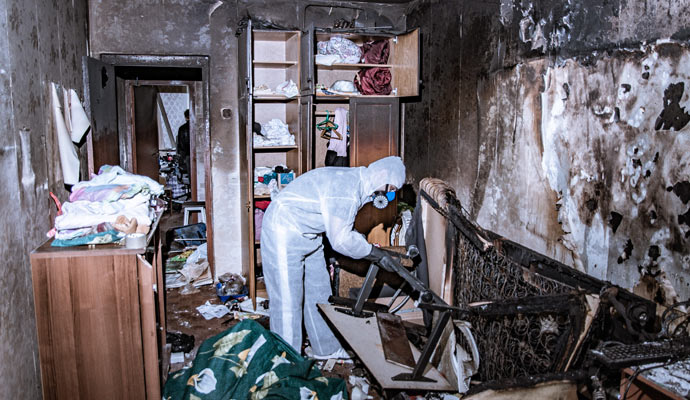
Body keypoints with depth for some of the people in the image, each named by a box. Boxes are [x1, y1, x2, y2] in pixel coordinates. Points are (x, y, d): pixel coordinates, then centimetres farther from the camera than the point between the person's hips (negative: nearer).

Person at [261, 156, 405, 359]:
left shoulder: (356, 181, 5)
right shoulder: (346, 190, -27)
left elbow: (343, 229, 16)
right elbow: (342, 240, -25)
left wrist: (369, 246, 7)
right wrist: (376, 253, -14)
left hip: (307, 233, 10)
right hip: (284, 231, -10)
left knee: (319, 291, 15)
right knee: (288, 299, -4)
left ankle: (327, 349, 28)